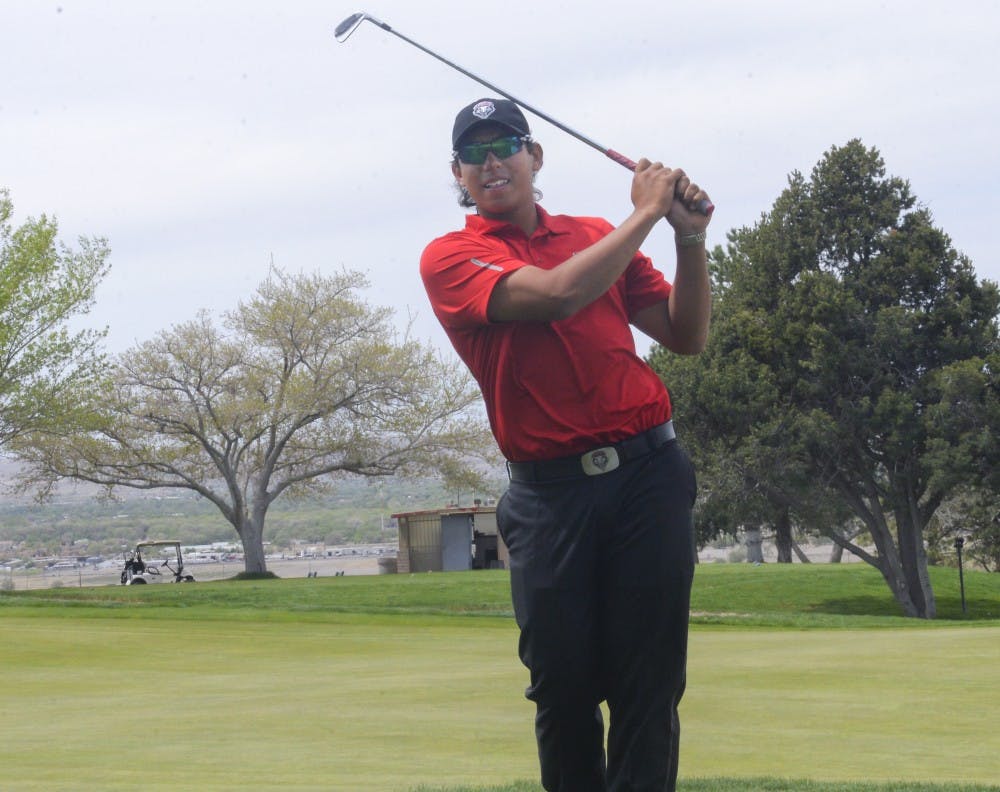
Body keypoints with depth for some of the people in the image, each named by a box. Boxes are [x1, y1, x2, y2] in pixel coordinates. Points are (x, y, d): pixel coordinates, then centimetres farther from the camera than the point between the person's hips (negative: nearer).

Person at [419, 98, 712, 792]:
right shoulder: (450, 258, 4)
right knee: (563, 682, 0)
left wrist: (691, 239, 2)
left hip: (647, 474, 2)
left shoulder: (597, 237, 18)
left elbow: (687, 336, 16)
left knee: (649, 682, -3)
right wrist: (646, 214, -5)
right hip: (550, 493, -2)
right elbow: (555, 294, -14)